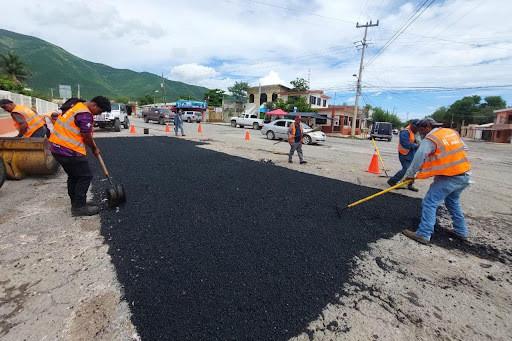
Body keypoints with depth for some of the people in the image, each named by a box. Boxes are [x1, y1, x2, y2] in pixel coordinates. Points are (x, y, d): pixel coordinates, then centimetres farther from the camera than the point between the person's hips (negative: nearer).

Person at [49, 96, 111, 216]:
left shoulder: (76, 105, 14)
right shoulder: (85, 114, -17)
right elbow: (86, 137, -11)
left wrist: (93, 146, 14)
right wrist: (94, 148, 6)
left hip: (56, 147, 10)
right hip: (69, 150, -10)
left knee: (74, 176, 19)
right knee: (85, 176, -2)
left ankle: (76, 203, 29)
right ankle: (79, 207, 3)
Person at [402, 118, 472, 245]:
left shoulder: (430, 139, -12)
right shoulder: (453, 132, 12)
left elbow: (418, 159, -15)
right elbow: (463, 148, 19)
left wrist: (409, 175, -6)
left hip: (448, 178, -9)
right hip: (464, 175, 9)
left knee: (429, 203, -7)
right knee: (453, 202, 25)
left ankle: (424, 234, -9)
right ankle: (461, 231, 33)